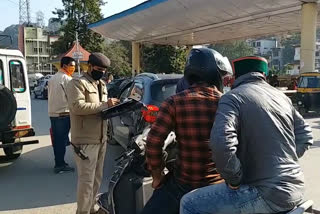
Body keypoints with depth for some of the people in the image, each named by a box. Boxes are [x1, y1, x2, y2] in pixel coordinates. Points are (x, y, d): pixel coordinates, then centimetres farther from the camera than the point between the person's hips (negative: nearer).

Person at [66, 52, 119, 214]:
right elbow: (77, 107, -24)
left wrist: (112, 107, 1)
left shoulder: (102, 85, 17)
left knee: (97, 178, 17)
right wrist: (104, 105, -22)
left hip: (101, 139, 9)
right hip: (85, 141, -8)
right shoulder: (77, 83, -10)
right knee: (86, 180, -4)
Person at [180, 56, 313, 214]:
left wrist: (233, 180, -13)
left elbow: (221, 144, -27)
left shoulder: (233, 97, -12)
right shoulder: (282, 97, 11)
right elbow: (305, 137, 15)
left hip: (268, 194, -8)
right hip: (295, 188, 8)